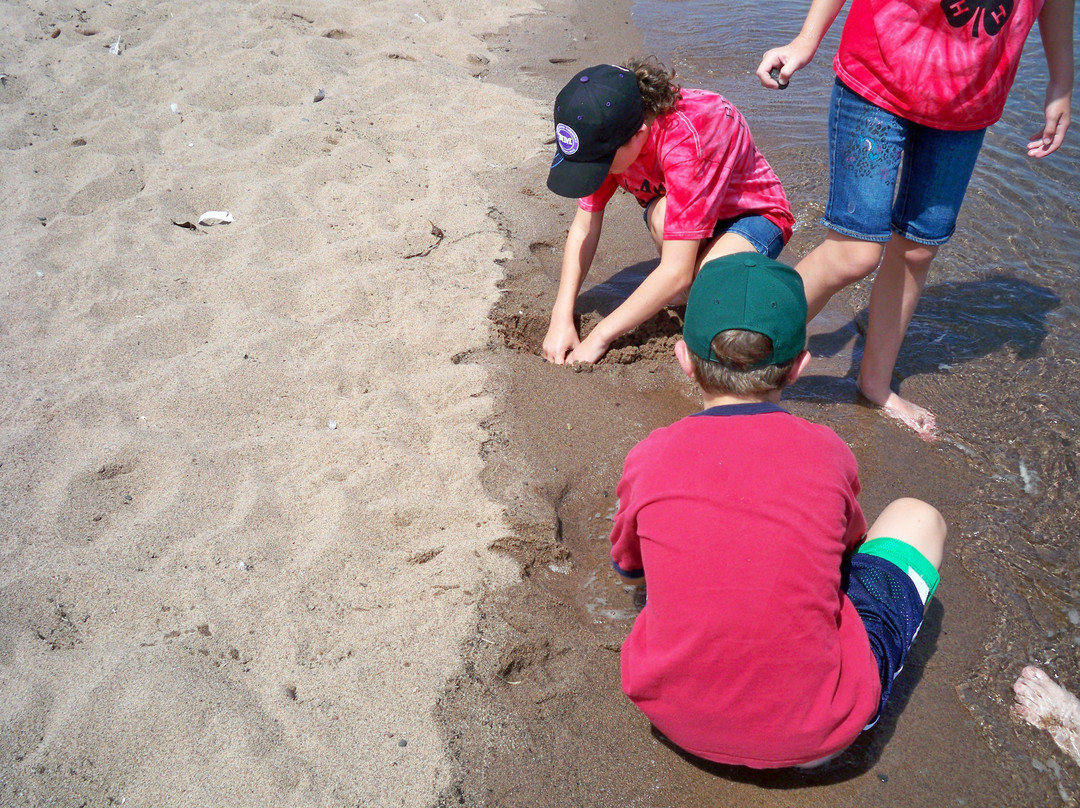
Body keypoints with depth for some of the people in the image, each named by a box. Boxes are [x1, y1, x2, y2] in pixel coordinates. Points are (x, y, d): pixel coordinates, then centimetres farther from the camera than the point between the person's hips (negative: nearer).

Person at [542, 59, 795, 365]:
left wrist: (599, 337, -36)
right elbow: (584, 225, -13)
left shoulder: (687, 140, -39)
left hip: (753, 215, -5)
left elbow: (677, 271, -39)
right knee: (661, 213, -34)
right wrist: (562, 318, -25)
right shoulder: (608, 133, -20)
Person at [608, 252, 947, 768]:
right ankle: (819, 724, 8)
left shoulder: (648, 460, -11)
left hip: (675, 713, 3)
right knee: (918, 517, 13)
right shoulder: (827, 454, -13)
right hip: (811, 731, -2)